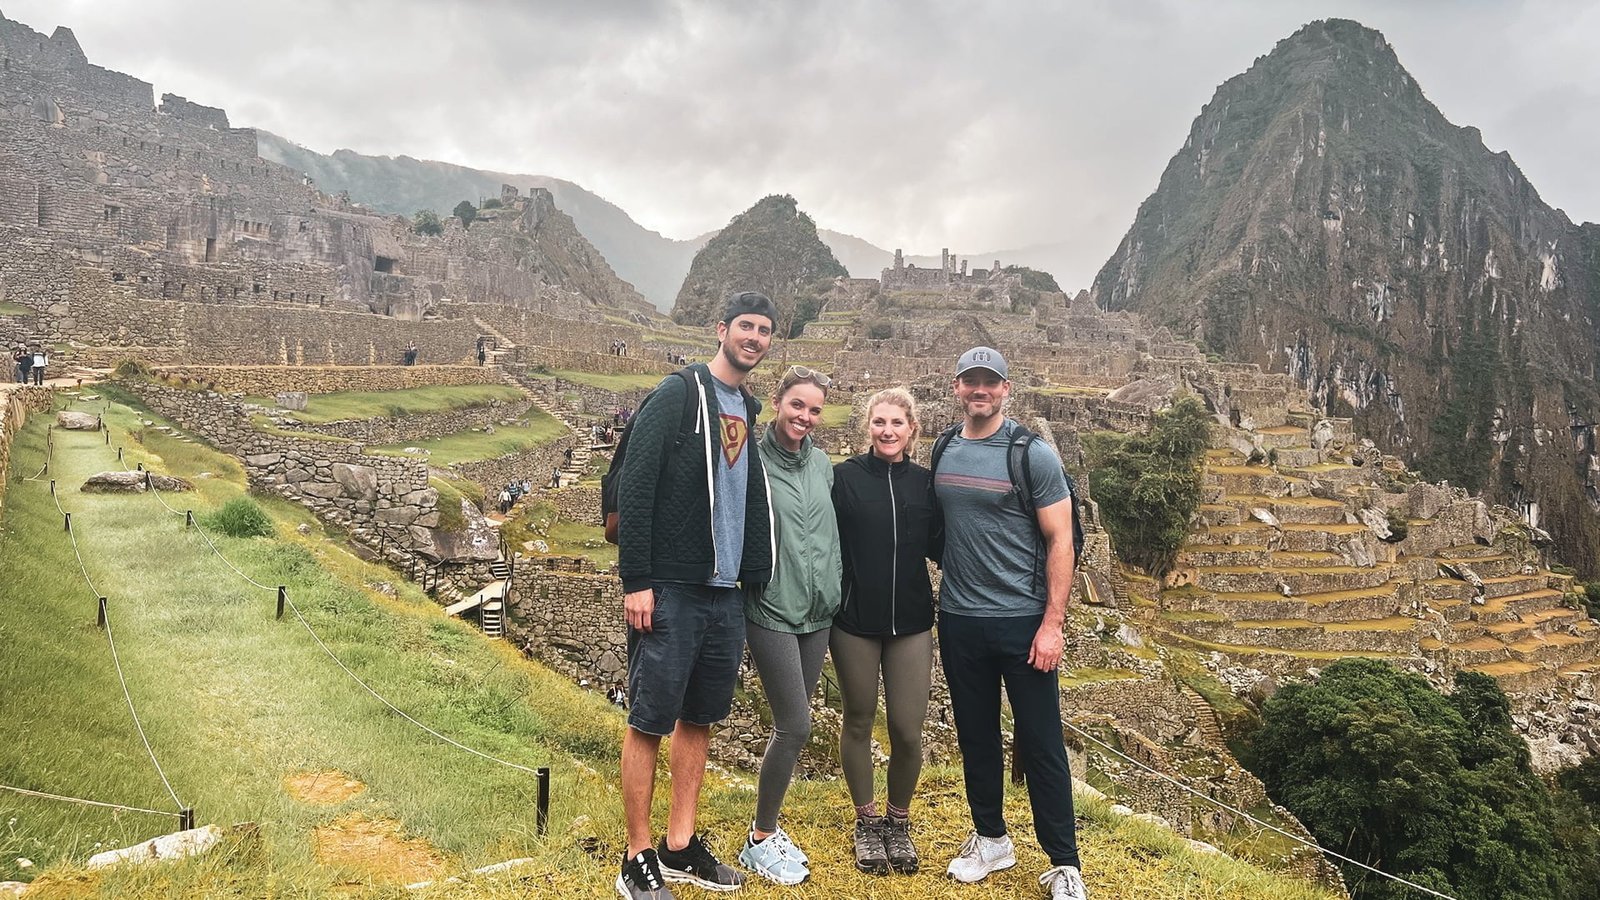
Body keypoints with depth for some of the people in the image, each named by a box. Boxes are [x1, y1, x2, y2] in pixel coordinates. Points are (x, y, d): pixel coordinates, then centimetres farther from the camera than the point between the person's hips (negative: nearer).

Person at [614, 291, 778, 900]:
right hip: (670, 591, -7)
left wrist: (751, 577, 13)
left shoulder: (749, 410, 14)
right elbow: (634, 488, -13)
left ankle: (679, 847, 26)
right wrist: (636, 581, -17)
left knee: (699, 718, 13)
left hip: (726, 593, 7)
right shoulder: (678, 394, -7)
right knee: (649, 722, 1)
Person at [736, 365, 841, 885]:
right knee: (795, 727, -7)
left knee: (790, 726, 13)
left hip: (818, 614, 6)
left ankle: (769, 827, 28)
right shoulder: (752, 460, -11)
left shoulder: (821, 463, 8)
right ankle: (758, 842, 12)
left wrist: (833, 586, 15)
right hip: (771, 613, -6)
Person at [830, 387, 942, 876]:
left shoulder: (925, 482, 5)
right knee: (859, 721, 12)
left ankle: (899, 821, 27)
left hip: (911, 623, 2)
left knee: (908, 731, 2)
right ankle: (866, 821, 32)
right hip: (855, 621, -2)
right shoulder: (845, 477, -5)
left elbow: (938, 546, 4)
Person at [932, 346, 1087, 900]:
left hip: (1023, 620, -4)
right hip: (959, 620, 4)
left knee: (1041, 744, 2)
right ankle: (990, 839, 32)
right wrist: (948, 575, 6)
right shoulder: (943, 452, 6)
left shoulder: (1033, 455, -8)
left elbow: (1061, 541, -9)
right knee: (976, 736, 14)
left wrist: (1052, 623, -14)